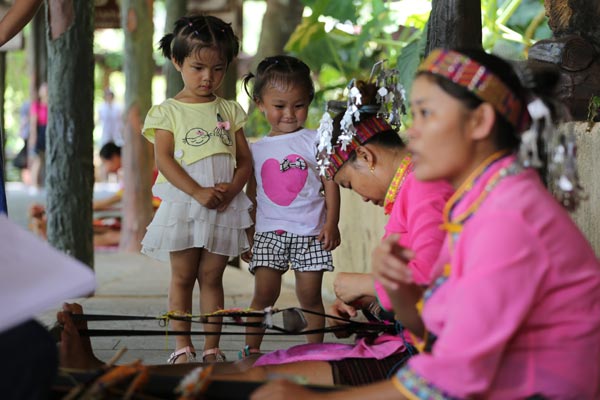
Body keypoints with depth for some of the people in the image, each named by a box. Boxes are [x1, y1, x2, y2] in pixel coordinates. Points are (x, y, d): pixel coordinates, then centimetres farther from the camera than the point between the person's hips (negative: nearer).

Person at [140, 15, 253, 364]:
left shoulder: (230, 111, 11)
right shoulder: (168, 112, 2)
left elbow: (245, 160, 9)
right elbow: (165, 159, -8)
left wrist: (231, 190, -10)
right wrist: (199, 192, -18)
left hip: (224, 205, 2)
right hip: (183, 205, -2)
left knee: (212, 277, 5)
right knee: (183, 277, 2)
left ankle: (212, 347, 9)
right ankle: (183, 346, 8)